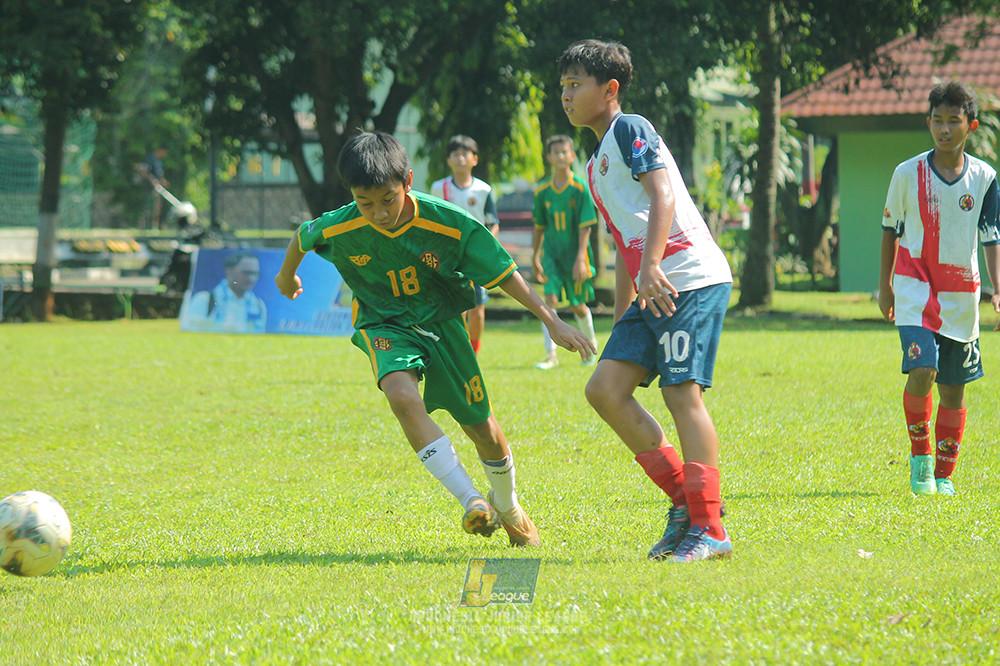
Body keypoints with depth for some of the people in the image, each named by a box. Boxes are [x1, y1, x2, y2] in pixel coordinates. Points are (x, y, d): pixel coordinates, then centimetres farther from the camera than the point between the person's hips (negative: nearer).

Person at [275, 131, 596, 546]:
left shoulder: (448, 224, -25)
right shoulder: (338, 230, -22)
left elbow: (503, 273, -16)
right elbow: (301, 240, 2)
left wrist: (552, 321, -19)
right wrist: (287, 277, 23)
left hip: (441, 321, 1)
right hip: (385, 325, -1)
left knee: (481, 426, 5)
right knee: (402, 396, -32)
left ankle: (507, 505, 36)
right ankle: (471, 500, -32)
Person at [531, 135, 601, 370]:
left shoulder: (580, 188, -8)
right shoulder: (542, 191, 2)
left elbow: (585, 227, -11)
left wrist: (580, 258, -19)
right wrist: (535, 258, 15)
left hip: (575, 253, -2)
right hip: (552, 253, 2)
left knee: (578, 305, 7)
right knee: (550, 299, -13)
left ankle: (590, 343, 35)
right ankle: (551, 355, -12)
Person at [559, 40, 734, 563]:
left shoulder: (630, 131, -2)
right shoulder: (597, 163, 25)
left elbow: (663, 196, -16)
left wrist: (651, 266, -28)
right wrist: (622, 318, 27)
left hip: (690, 280, -9)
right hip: (652, 290, 9)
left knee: (682, 394, -12)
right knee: (605, 388, 0)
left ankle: (709, 529, -9)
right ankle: (684, 501, 5)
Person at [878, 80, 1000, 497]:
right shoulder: (907, 174, -3)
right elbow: (890, 229, 9)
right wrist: (885, 286, 12)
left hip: (961, 295, 2)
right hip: (916, 290, -2)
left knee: (953, 388, 6)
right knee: (921, 371, -19)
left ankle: (943, 474, 19)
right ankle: (920, 455, 3)